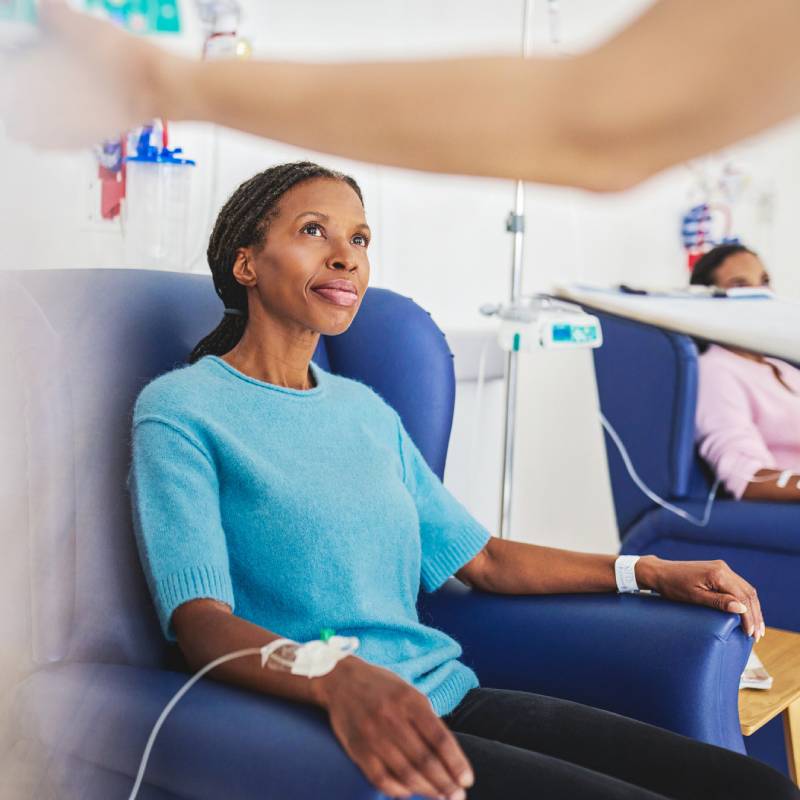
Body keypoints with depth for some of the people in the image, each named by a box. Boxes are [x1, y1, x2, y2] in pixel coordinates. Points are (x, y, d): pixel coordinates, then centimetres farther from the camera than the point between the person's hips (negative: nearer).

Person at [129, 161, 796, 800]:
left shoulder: (366, 410, 18)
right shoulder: (179, 409, -3)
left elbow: (480, 558, 22)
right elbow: (200, 620, -15)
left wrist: (649, 572, 14)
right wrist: (341, 680, -35)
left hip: (451, 697, 7)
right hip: (334, 730, -7)